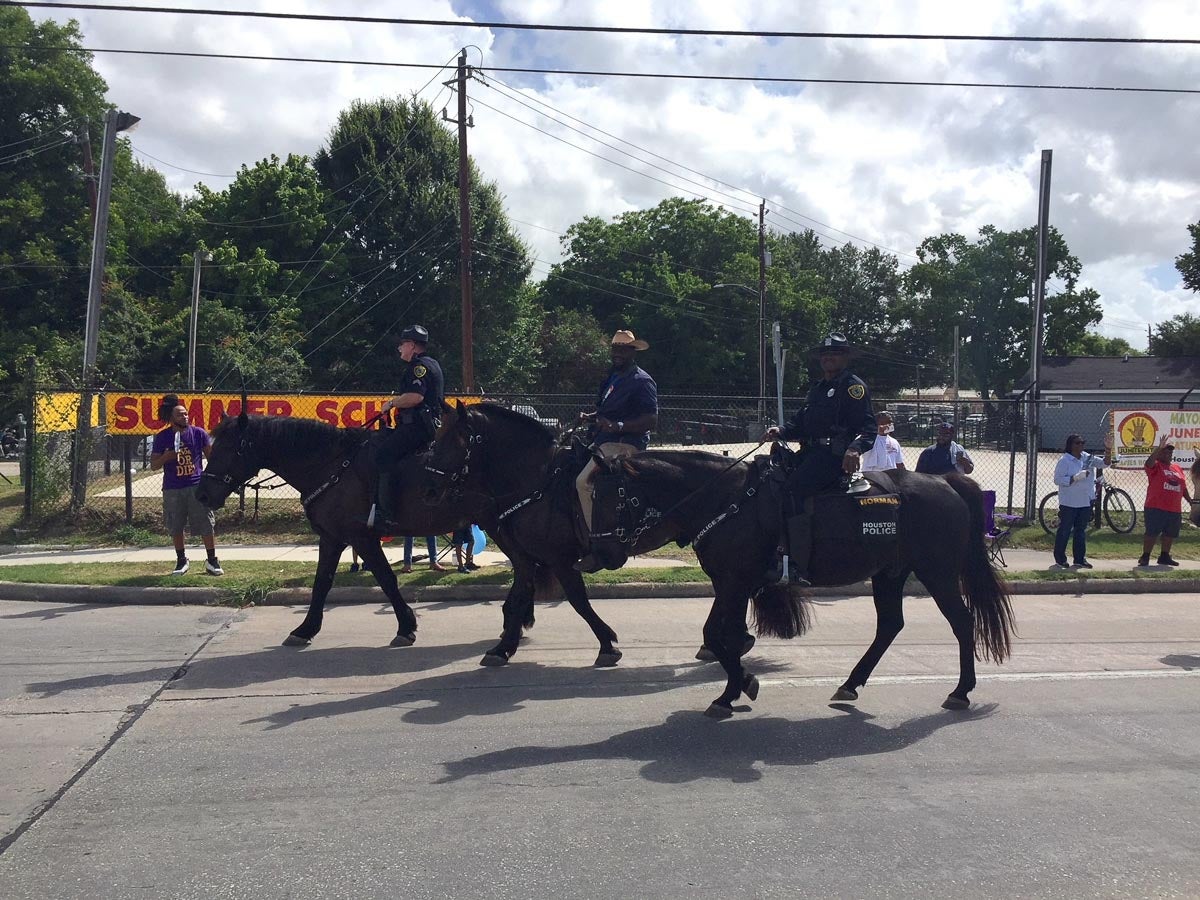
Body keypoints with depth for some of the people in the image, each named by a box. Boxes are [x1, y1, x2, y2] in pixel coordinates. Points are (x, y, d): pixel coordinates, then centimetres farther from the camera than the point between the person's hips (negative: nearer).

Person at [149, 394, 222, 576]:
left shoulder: (198, 433, 1)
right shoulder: (162, 438, 1)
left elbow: (212, 456, 8)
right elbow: (154, 465, 3)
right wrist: (165, 457, -17)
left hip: (197, 486, -1)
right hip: (172, 489, 1)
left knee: (207, 525, -1)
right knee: (175, 528, 9)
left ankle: (212, 561, 10)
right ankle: (181, 560, 25)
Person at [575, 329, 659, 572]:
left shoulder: (641, 381, -7)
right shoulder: (613, 377, 20)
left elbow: (651, 421, -16)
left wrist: (617, 426, -26)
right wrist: (590, 417, 10)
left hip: (624, 446, -10)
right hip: (604, 443, 10)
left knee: (584, 482, -28)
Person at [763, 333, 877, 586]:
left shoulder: (854, 386, -1)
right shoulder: (816, 388, 25)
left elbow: (869, 427, -10)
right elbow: (800, 422, 23)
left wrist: (855, 448, -30)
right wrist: (781, 431, 1)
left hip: (835, 455, -10)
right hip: (811, 452, 10)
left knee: (795, 487, -29)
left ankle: (798, 567, -34)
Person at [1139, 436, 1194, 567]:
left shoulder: (1177, 469, 16)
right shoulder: (1156, 466, -2)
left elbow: (1183, 488, 22)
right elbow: (1149, 463, -27)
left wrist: (1190, 501, 19)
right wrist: (1159, 448, -32)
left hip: (1175, 510, 7)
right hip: (1156, 508, -7)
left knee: (1170, 534, 12)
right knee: (1152, 533, -6)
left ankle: (1165, 556, 24)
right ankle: (1145, 557, 0)